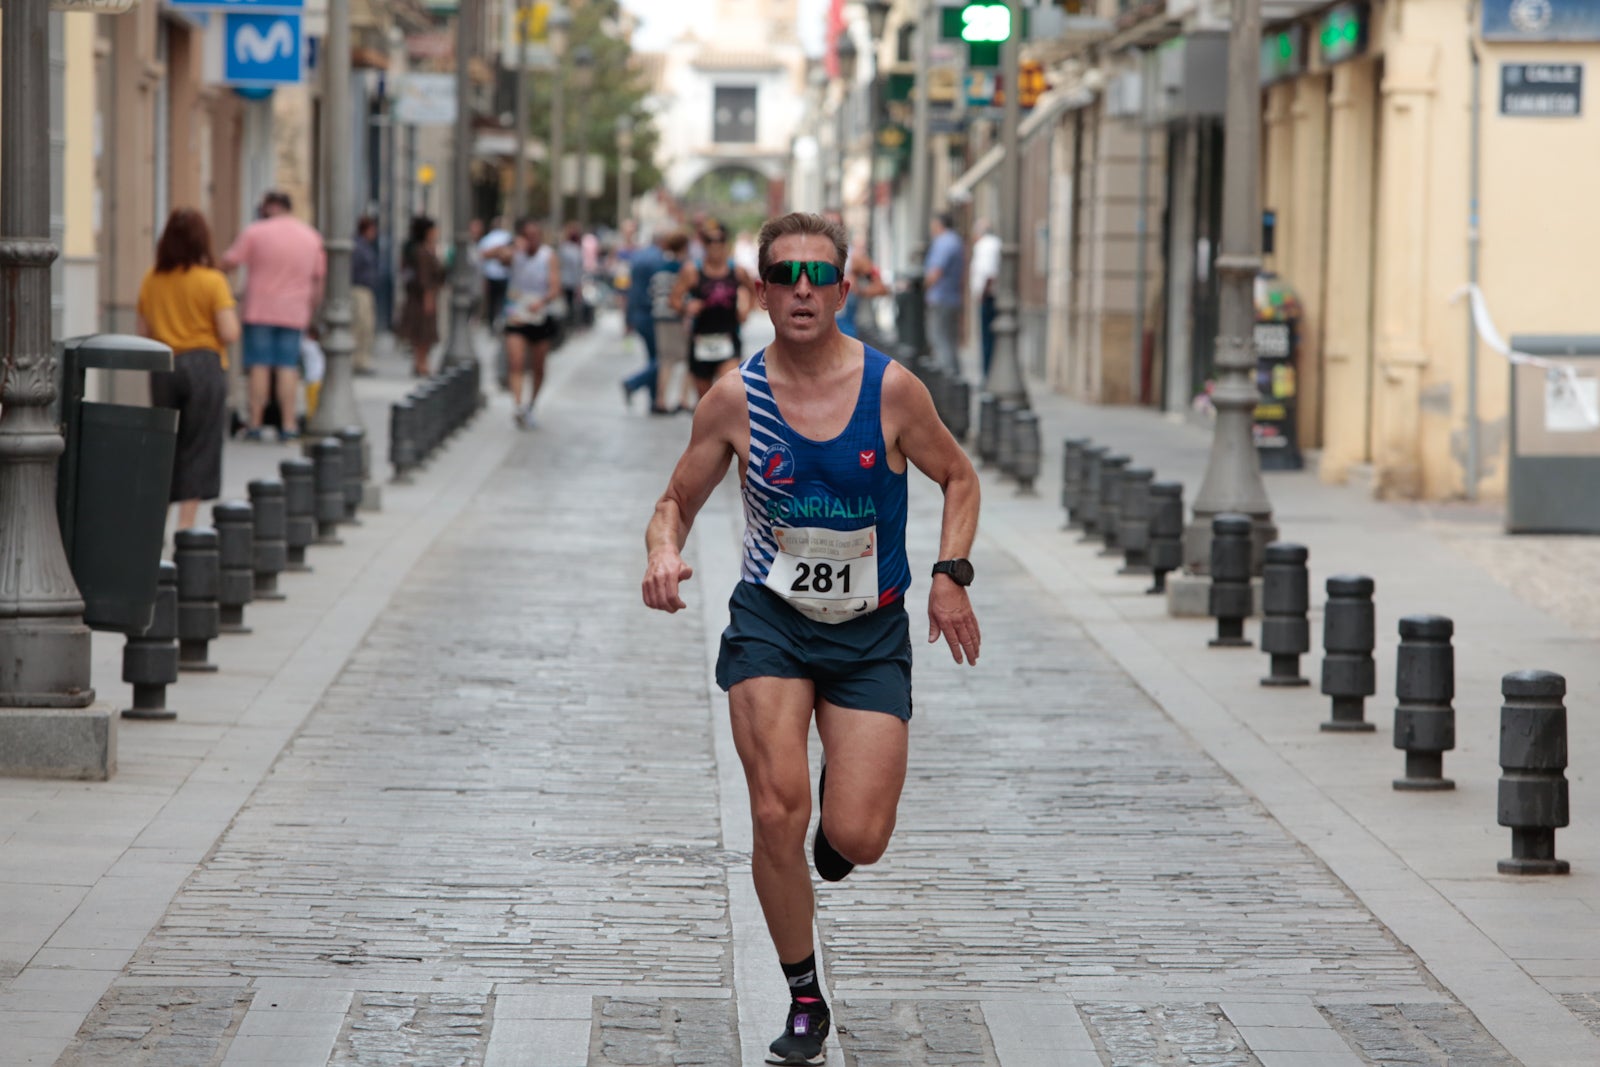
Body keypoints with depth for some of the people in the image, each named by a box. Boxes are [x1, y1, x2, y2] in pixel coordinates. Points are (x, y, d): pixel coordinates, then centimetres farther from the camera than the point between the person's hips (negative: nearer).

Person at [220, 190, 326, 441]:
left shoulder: (255, 232, -5)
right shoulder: (312, 237, 9)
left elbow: (228, 263, -5)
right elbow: (319, 279, 14)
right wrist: (313, 313, 22)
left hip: (260, 310, -3)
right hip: (295, 314, 3)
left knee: (259, 366, 0)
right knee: (288, 368, 3)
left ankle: (254, 423, 0)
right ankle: (288, 425, -2)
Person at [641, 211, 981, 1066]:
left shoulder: (890, 389, -9)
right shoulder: (735, 398, -7)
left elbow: (958, 478, 7)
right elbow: (677, 501, 5)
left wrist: (950, 575, -6)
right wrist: (662, 552, -18)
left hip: (872, 636, 0)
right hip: (770, 622, 0)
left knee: (858, 840, -10)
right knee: (776, 813, -16)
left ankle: (840, 809, 31)